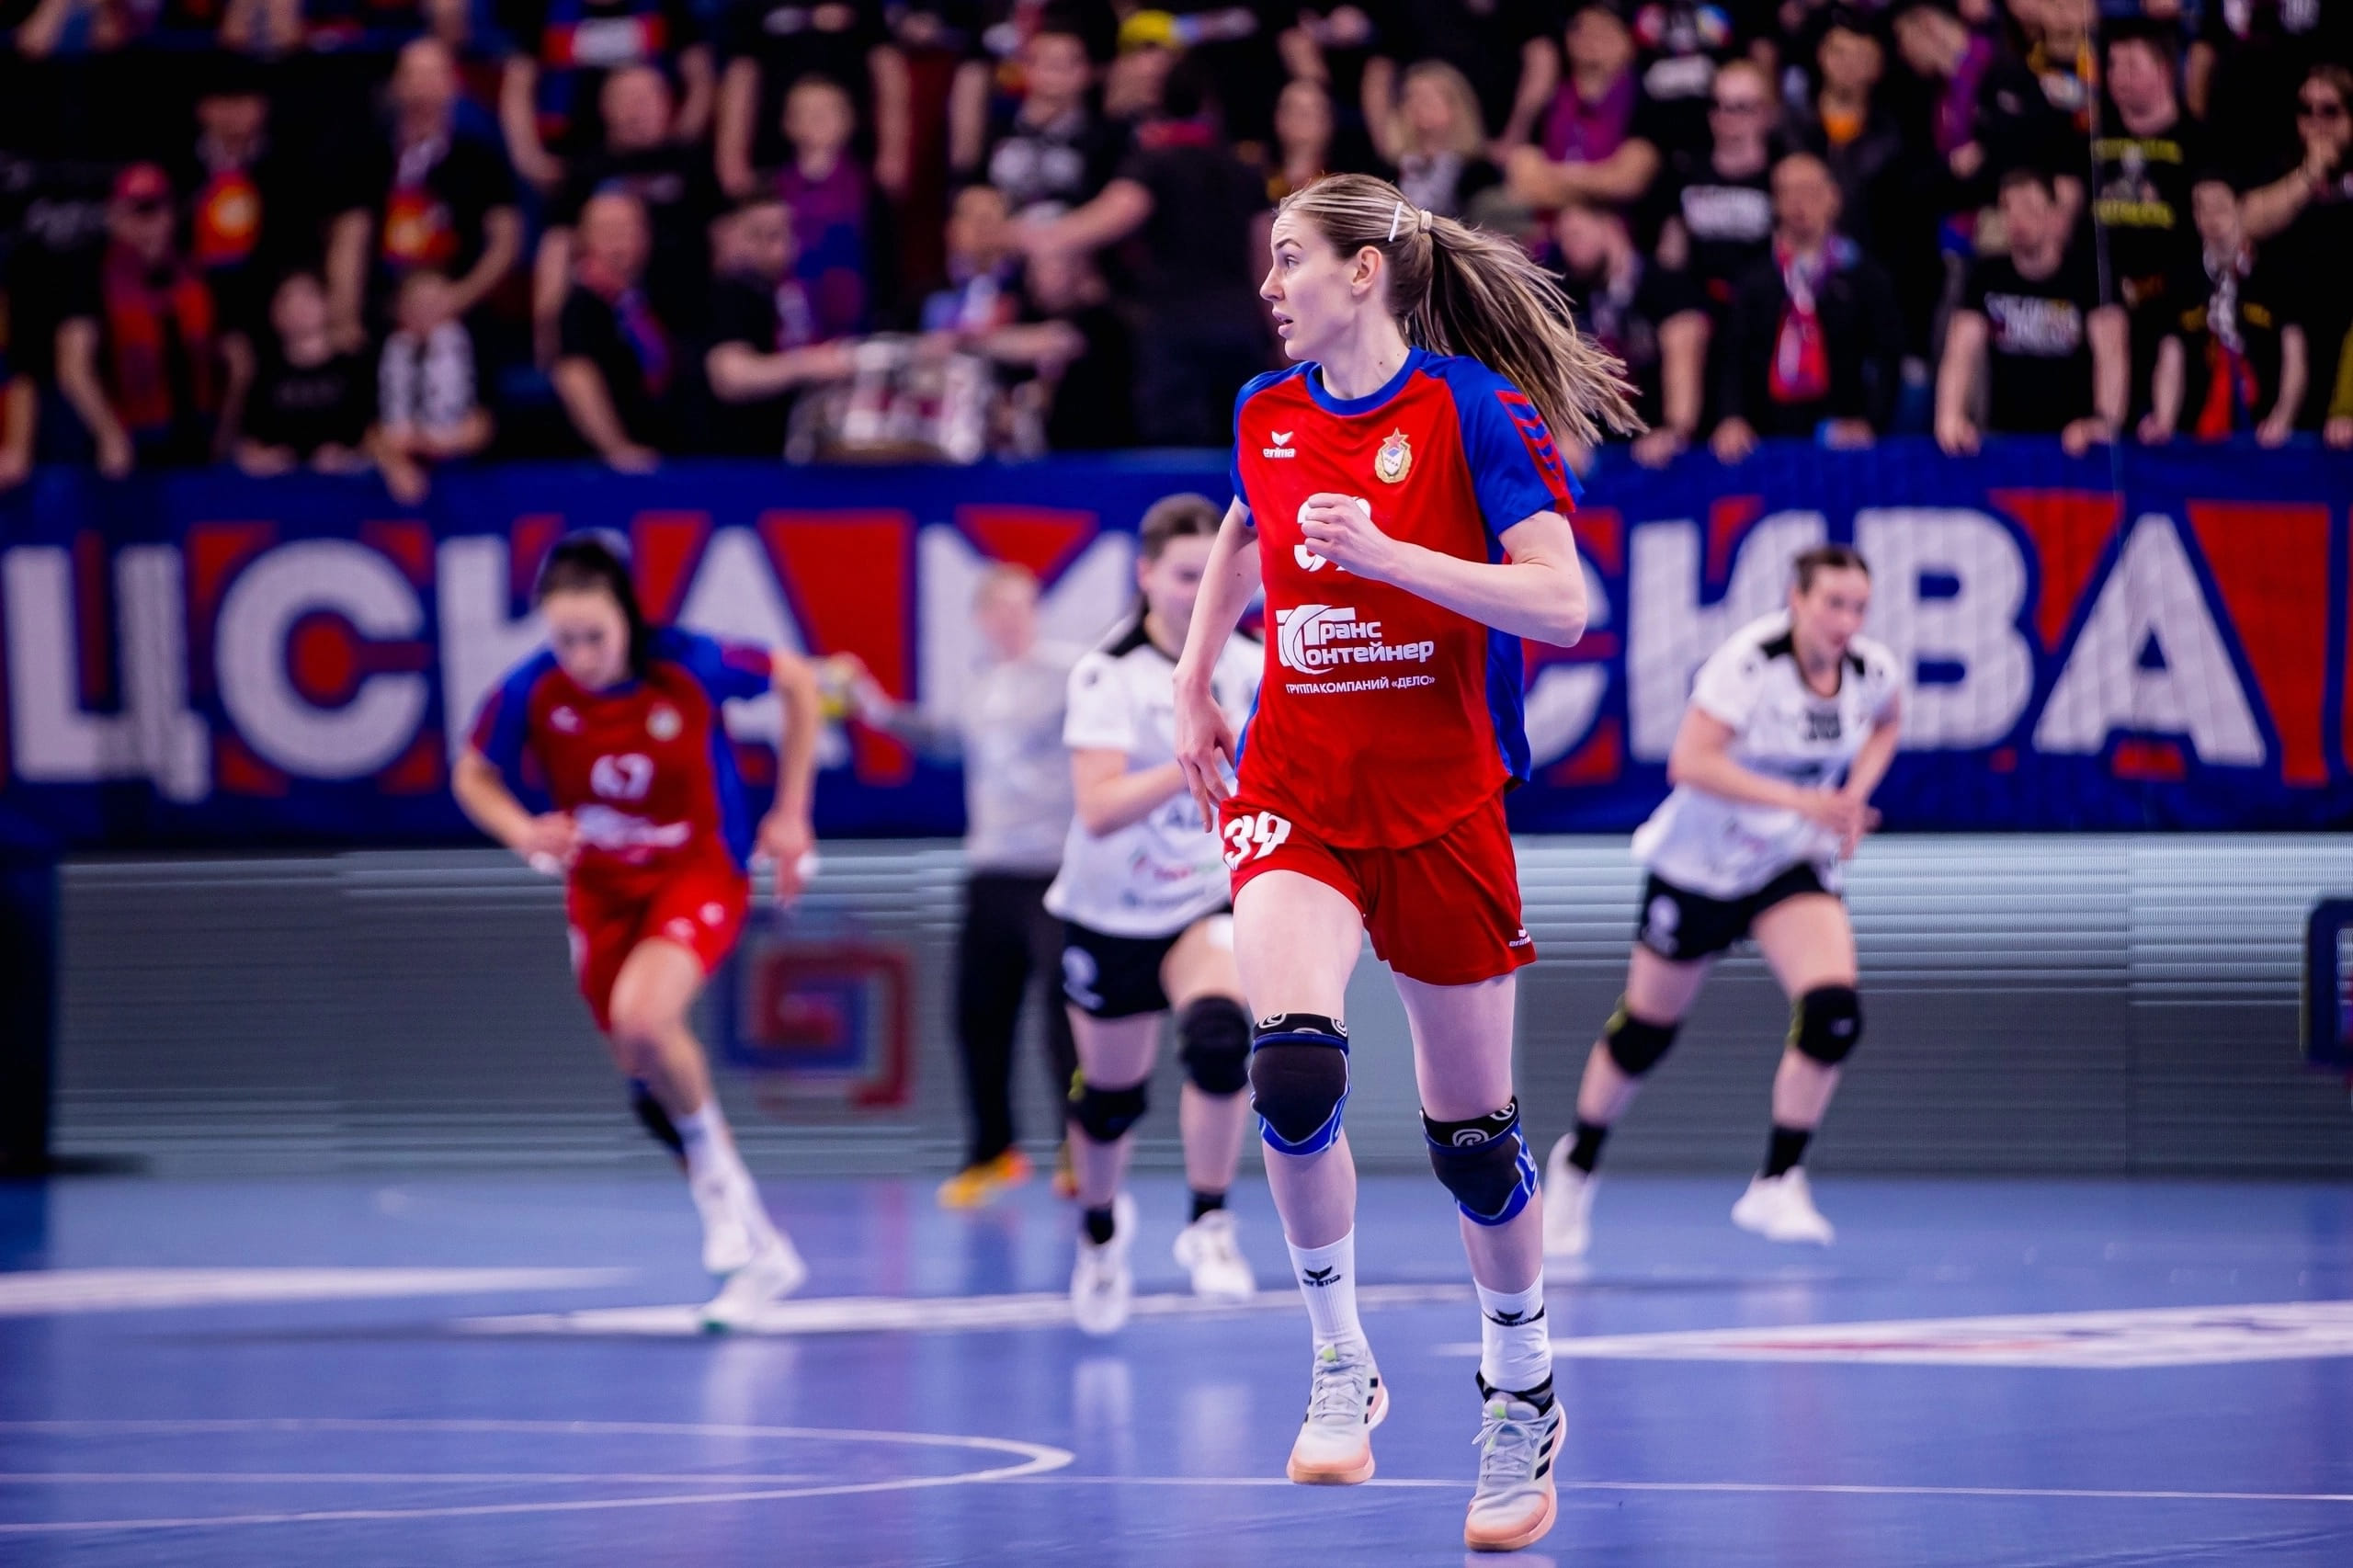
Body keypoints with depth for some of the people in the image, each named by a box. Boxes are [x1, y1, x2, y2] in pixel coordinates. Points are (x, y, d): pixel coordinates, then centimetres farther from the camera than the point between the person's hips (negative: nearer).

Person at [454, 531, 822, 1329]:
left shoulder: (689, 665, -23)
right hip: (599, 888, 4)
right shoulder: (529, 692, -17)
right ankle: (759, 1251, 26)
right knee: (648, 1079, 9)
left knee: (642, 1020, -31)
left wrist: (790, 814, -4)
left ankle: (715, 1166, -3)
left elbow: (799, 683, -5)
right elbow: (472, 774, 1)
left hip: (698, 871, -4)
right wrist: (524, 832, -20)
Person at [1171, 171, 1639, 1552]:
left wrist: (1389, 555, -25)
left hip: (1441, 804, -2)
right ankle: (1340, 1364, -9)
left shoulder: (1474, 412, -9)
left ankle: (1524, 1395, 29)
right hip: (1294, 792, 3)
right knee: (1292, 1063, -24)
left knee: (1473, 1131, 7)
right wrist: (1195, 685, 24)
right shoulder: (1266, 414, 6)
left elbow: (1562, 603, -17)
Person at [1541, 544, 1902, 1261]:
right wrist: (1799, 800, -40)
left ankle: (1776, 1186, -8)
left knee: (1833, 1012, -21)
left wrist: (1852, 799, -1)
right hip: (1698, 860, -3)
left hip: (1792, 866, 3)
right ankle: (1576, 1162, 39)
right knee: (1645, 1030, 12)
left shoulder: (1874, 672, -10)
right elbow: (1691, 762, -34)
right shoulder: (1748, 661, -26)